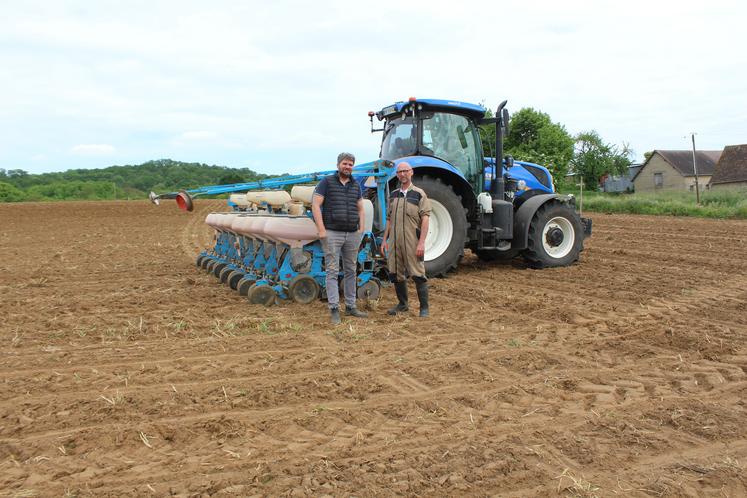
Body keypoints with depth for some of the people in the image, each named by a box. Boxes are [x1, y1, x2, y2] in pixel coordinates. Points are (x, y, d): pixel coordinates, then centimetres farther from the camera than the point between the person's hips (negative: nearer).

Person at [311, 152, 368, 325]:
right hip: (332, 234, -5)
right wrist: (321, 229, -13)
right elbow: (315, 205, -6)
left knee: (351, 271, 10)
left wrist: (361, 229, 5)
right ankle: (334, 309, -1)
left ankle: (350, 306, 19)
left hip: (352, 234, 5)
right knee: (333, 271, -4)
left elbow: (360, 209, 17)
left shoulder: (355, 186, 13)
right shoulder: (326, 182, -1)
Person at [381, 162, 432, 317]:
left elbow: (425, 219, -9)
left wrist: (422, 242, -16)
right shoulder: (393, 195, 14)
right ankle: (402, 304, 26)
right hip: (395, 242, 6)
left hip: (412, 242, -5)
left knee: (418, 274, -4)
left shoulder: (419, 194, -3)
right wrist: (384, 239, 12)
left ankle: (424, 307, 6)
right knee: (396, 274, 11)